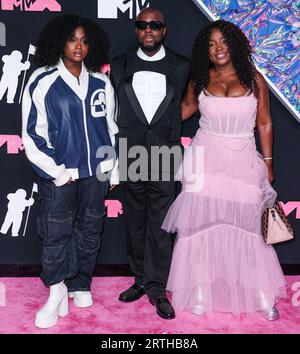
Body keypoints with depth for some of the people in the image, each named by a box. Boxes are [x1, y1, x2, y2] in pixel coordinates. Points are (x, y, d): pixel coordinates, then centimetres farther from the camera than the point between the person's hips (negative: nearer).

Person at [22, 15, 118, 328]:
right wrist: (58, 171, -8)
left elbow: (110, 127, 14)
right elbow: (32, 134, -5)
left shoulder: (100, 82, 6)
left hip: (96, 172, 4)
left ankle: (80, 285, 28)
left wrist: (114, 168, 12)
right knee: (56, 233, 0)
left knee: (90, 231, 12)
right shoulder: (42, 81, -5)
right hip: (60, 175, -3)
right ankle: (57, 293, 15)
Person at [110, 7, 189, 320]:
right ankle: (141, 279, 27)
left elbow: (182, 109, 8)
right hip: (129, 157, 2)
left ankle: (156, 287, 13)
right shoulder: (119, 65, 7)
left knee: (161, 224, 1)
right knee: (135, 222, 12)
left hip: (164, 159, -2)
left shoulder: (180, 67, 4)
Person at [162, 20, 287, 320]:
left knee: (248, 227, 4)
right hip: (205, 160, 1)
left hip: (243, 162, -1)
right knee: (201, 223, 4)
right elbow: (185, 109, 21)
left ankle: (262, 295, 16)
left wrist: (267, 163, 6)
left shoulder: (254, 79, 2)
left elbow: (264, 124, 6)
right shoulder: (199, 81, 5)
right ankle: (200, 292, 17)